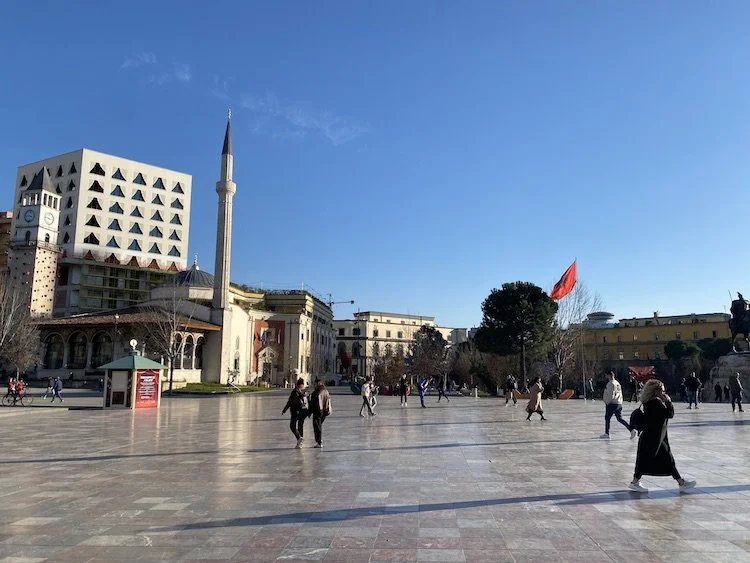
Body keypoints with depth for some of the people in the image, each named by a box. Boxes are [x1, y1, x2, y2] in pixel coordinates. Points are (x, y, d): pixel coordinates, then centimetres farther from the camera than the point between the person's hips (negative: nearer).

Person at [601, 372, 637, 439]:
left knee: (607, 418, 3)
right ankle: (632, 431, 1)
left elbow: (611, 395, -21)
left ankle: (606, 433, 10)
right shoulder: (617, 383, 16)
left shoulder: (611, 383, -14)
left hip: (612, 403, -9)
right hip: (619, 404, 9)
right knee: (619, 419, 10)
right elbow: (620, 394, 20)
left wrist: (607, 402, -12)